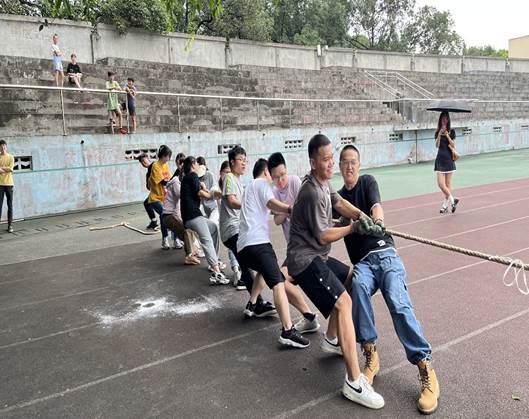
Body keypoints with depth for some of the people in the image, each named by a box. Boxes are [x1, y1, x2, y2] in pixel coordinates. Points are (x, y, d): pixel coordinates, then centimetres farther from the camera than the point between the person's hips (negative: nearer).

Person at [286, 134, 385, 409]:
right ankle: (354, 382, -23)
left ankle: (331, 339, 35)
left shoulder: (323, 182, 11)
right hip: (305, 260, -11)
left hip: (316, 257, 11)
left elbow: (340, 203, 5)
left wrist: (363, 218, -13)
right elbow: (324, 236, -15)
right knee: (343, 302, -21)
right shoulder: (313, 192, -19)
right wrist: (354, 228, -4)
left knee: (350, 279, 26)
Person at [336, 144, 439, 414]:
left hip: (384, 253, -2)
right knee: (358, 286, -34)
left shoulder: (368, 182, 9)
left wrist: (376, 220, -35)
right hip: (362, 262, 2)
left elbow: (376, 204, -13)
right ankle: (371, 356, -25)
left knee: (398, 302, -27)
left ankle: (426, 371, -24)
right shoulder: (337, 197, 20)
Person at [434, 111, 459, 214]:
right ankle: (453, 200, 13)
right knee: (441, 184, -5)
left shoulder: (451, 132, 3)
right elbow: (437, 145, -6)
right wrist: (440, 134, -17)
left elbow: (453, 145, -6)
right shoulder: (437, 132, 7)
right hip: (440, 160, 2)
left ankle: (445, 205, 7)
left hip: (449, 160, -2)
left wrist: (447, 135, -15)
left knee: (448, 184, 1)